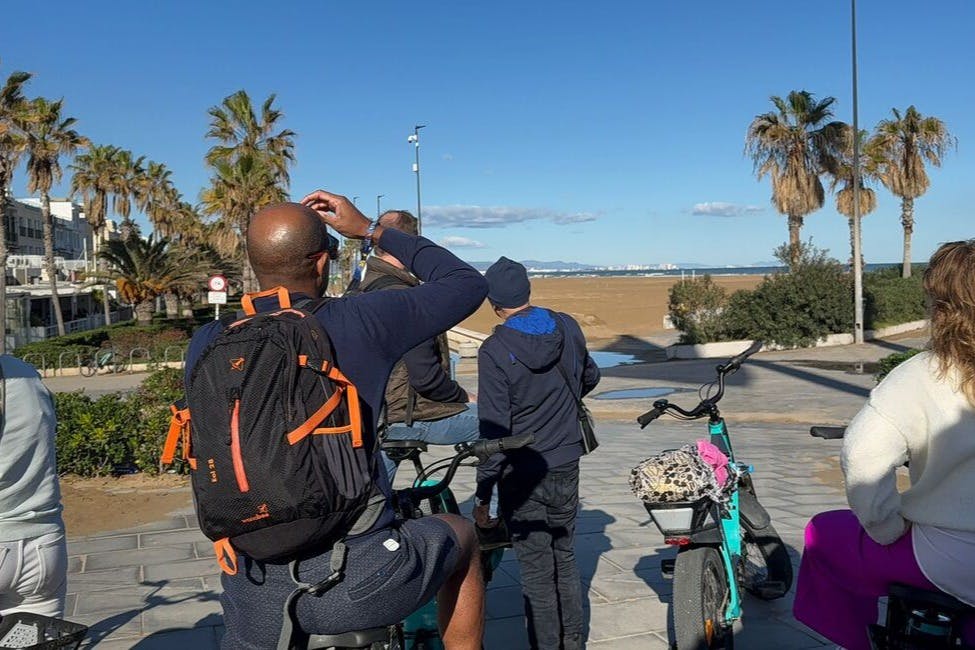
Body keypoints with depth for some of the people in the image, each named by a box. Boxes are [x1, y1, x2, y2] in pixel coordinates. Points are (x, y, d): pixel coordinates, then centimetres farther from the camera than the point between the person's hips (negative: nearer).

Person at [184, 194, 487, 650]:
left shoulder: (208, 345, 0)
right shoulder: (359, 323, -11)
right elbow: (467, 284, 4)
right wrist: (370, 230, 9)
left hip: (256, 596, 4)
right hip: (357, 585, -3)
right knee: (462, 536, 25)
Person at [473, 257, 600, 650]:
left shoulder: (495, 351, -18)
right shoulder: (568, 328, -2)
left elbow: (494, 429, -19)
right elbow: (590, 377, 17)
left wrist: (482, 495, -12)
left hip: (522, 476, -5)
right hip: (566, 466, 5)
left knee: (537, 571, 6)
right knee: (565, 559, 20)